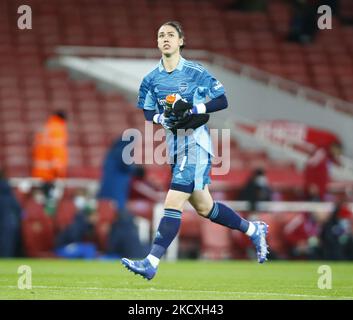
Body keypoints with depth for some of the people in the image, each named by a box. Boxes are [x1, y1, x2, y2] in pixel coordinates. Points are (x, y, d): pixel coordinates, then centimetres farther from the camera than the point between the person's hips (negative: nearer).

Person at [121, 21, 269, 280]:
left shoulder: (196, 72, -6)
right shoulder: (152, 79, 9)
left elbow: (222, 101, -3)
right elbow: (148, 113, 10)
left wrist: (194, 109, -17)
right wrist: (166, 119, -11)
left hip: (196, 143, -7)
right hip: (175, 145, 7)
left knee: (173, 204, -14)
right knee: (204, 208, 14)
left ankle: (152, 263, -16)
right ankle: (254, 230, 34)